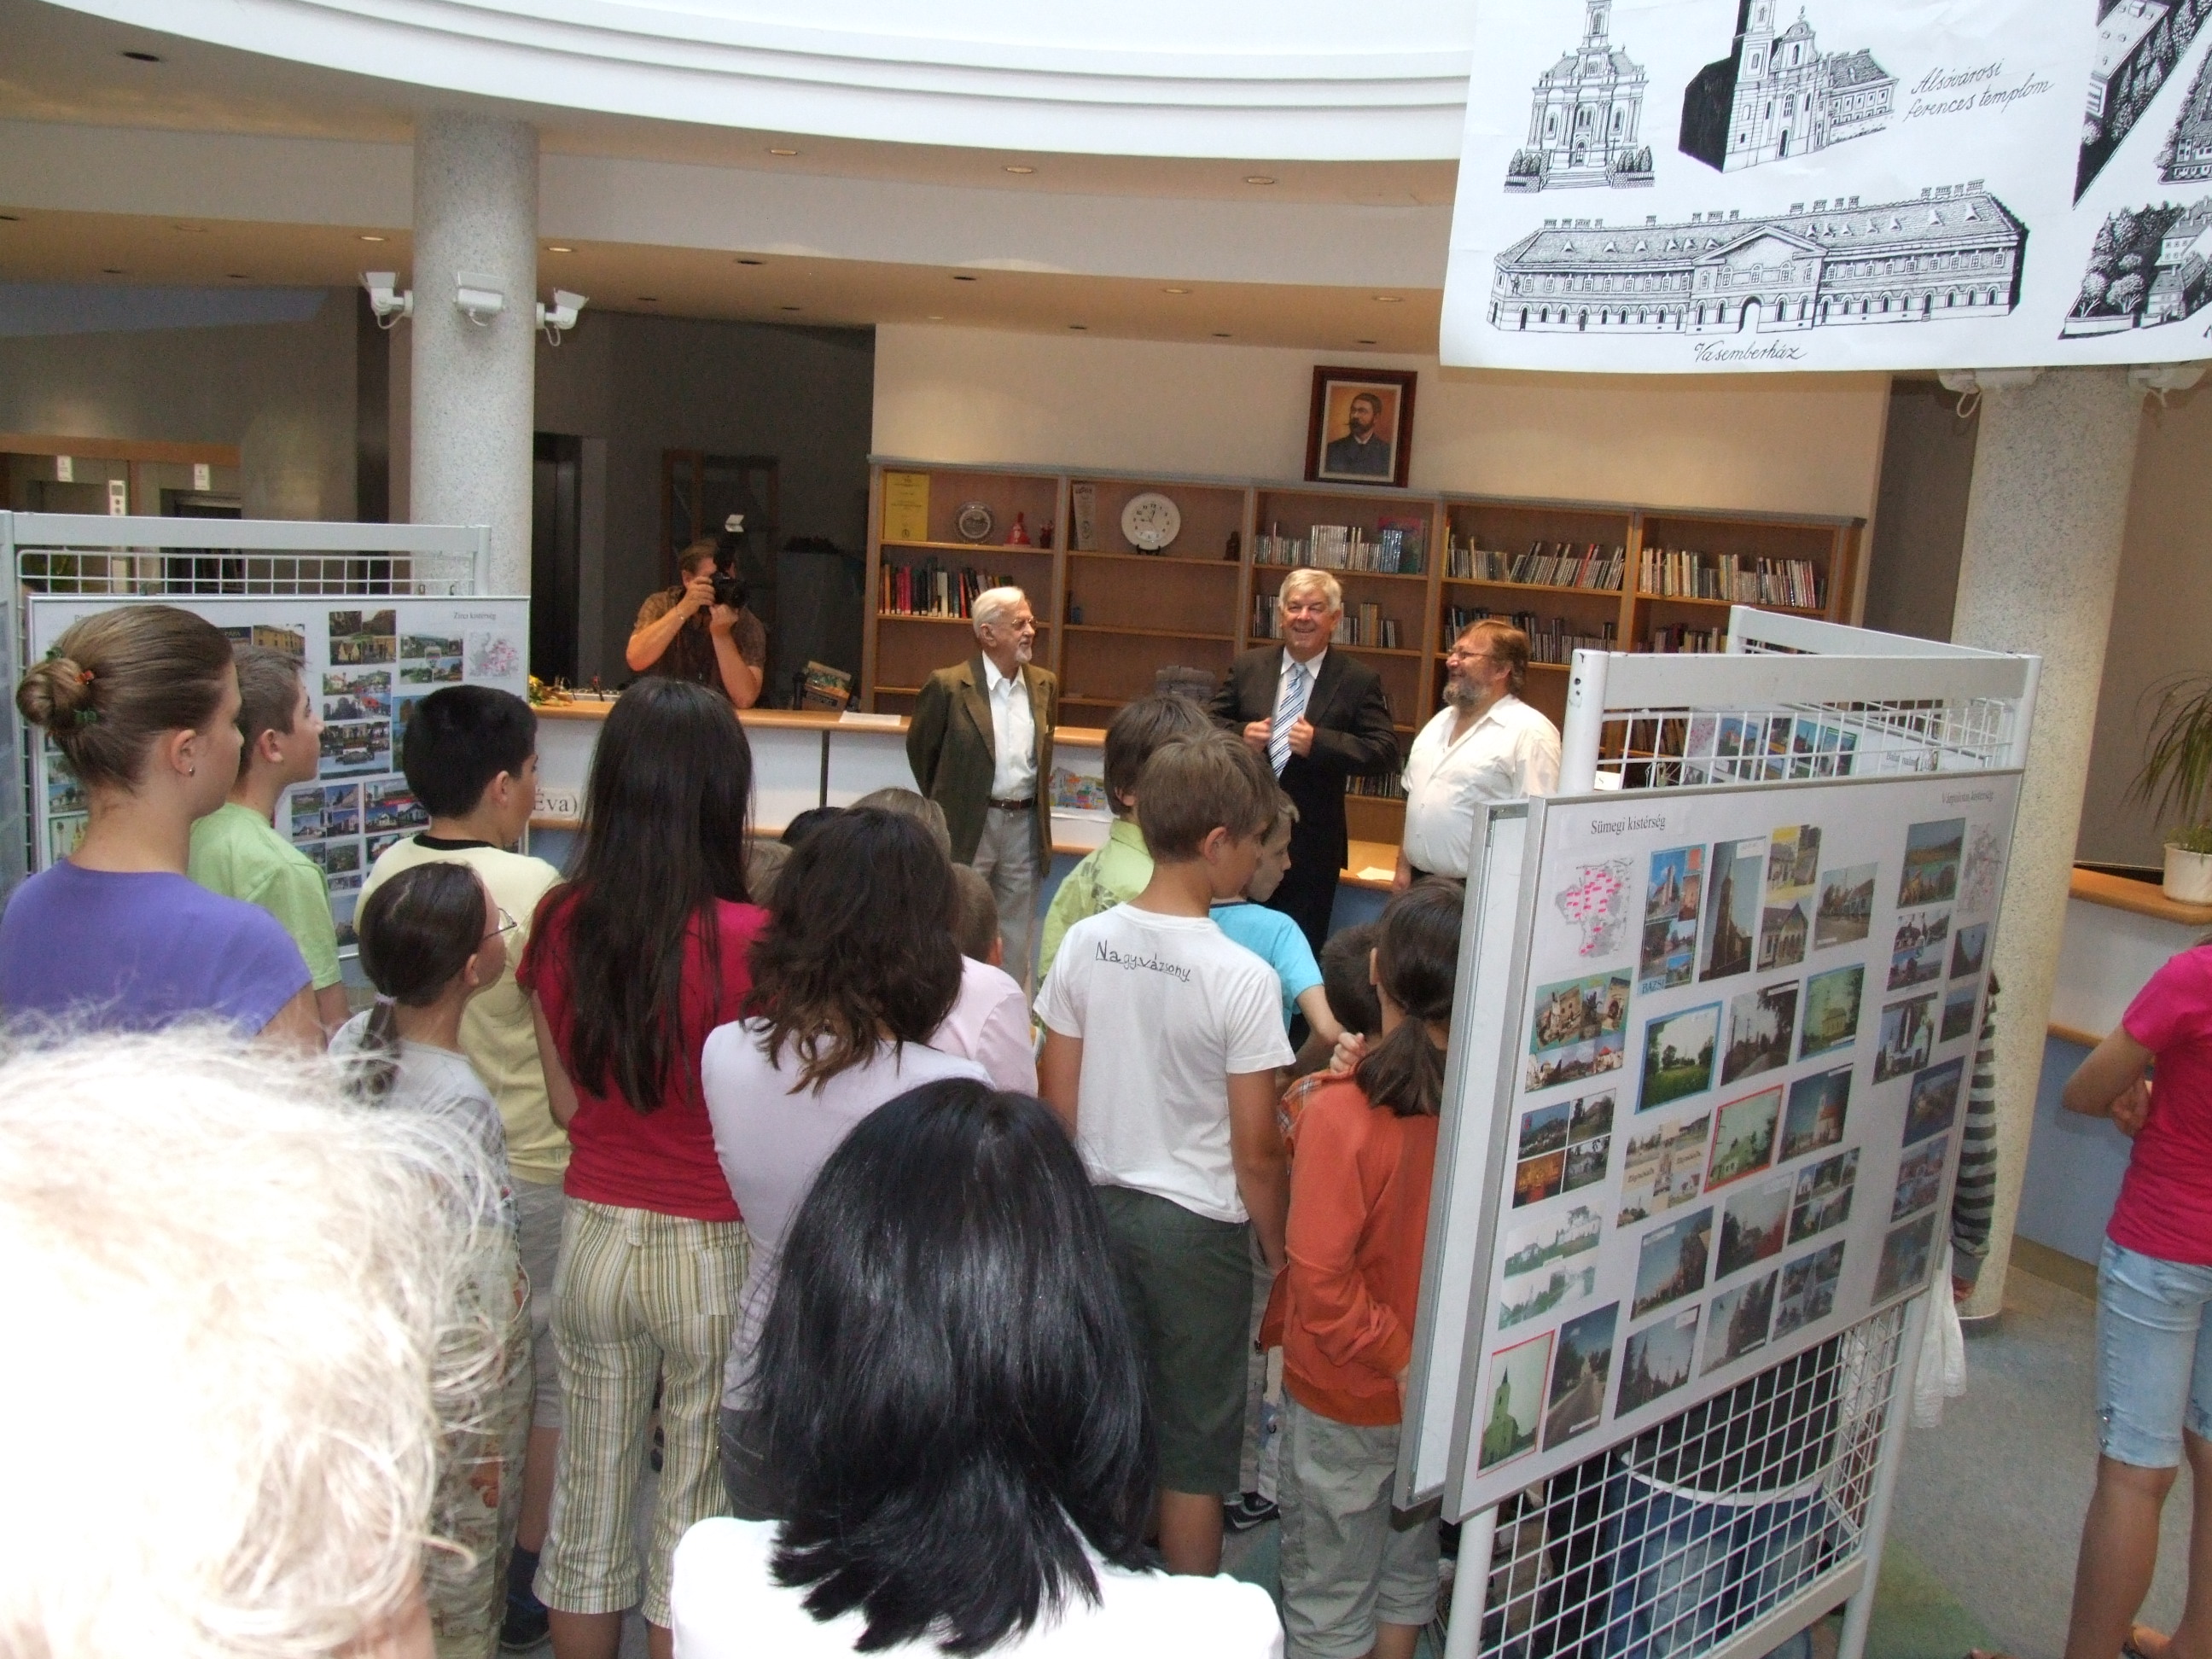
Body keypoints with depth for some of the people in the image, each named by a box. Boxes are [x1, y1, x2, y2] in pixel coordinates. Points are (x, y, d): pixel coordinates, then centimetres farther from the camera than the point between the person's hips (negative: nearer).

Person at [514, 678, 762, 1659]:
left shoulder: (562, 924, -7)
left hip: (595, 1236, 4)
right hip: (713, 1249, -4)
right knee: (697, 1517, 13)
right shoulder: (749, 941, -21)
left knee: (587, 1497, 20)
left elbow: (566, 1102, 4)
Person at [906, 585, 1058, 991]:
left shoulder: (1045, 686, 6)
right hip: (969, 825, -4)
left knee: (1018, 937, 10)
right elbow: (920, 748, 4)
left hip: (1025, 824, 4)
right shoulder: (949, 685, -8)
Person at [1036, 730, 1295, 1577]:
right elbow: (1255, 1150, -14)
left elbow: (1056, 1104, 0)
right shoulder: (1243, 977, -19)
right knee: (1196, 1446, 11)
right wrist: (1276, 1247, 1)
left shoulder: (1085, 944, -7)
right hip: (1197, 1225, -4)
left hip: (1097, 1209, 5)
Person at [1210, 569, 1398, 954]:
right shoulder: (1246, 666, 4)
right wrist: (1241, 735, -12)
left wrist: (1319, 742, -23)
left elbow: (1385, 752, -10)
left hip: (1312, 844, -2)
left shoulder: (1360, 679, -4)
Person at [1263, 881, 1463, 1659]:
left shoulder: (1341, 1114, -28)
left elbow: (1321, 1280, -28)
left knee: (1329, 1593, 16)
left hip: (1345, 1396, -4)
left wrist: (1396, 1359, -16)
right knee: (1410, 1564, 26)